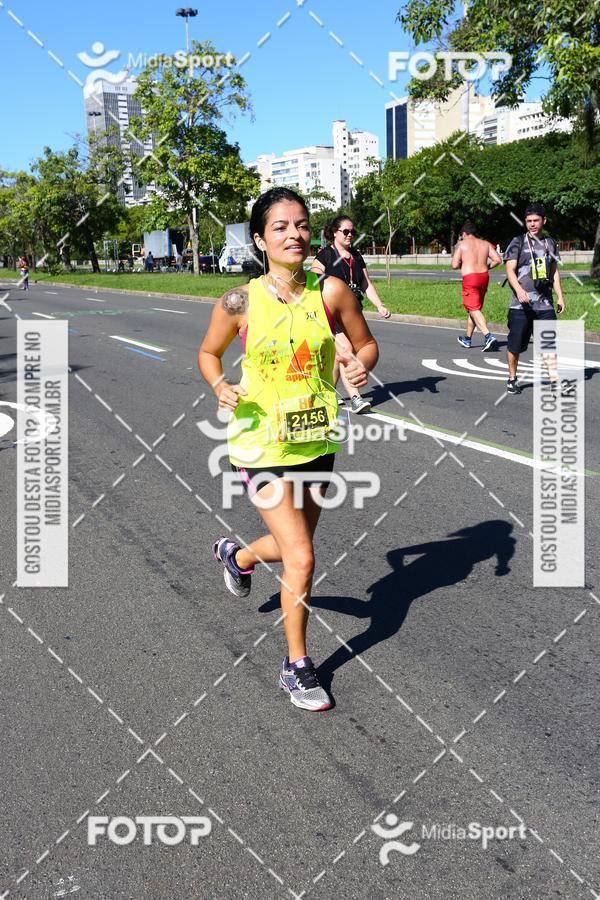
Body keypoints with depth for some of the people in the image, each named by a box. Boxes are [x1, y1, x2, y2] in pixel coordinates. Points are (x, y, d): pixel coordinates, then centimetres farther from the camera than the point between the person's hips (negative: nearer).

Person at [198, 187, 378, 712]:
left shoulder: (331, 292, -8)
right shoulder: (240, 302, -11)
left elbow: (367, 344, 5)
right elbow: (208, 353, 5)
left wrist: (362, 366, -18)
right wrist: (221, 387, -15)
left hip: (316, 442, 4)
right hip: (262, 446, -4)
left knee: (295, 546, 22)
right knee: (301, 559, -8)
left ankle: (237, 556, 57)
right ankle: (297, 667, 16)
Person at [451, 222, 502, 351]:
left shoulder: (462, 244, 0)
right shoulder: (485, 244, 12)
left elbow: (454, 265, -5)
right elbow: (498, 260, 3)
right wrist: (487, 267, 18)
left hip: (470, 278, -6)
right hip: (484, 277, 6)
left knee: (474, 309, -9)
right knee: (473, 308, 19)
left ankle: (489, 336, -28)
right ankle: (467, 339, 32)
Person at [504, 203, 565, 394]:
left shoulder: (550, 243, 13)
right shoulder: (518, 242, 0)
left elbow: (554, 271, 20)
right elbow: (510, 270, -7)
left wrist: (560, 296, 12)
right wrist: (519, 290, -24)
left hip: (545, 304, 3)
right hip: (521, 304, -3)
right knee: (515, 344, 3)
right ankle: (512, 379, 19)